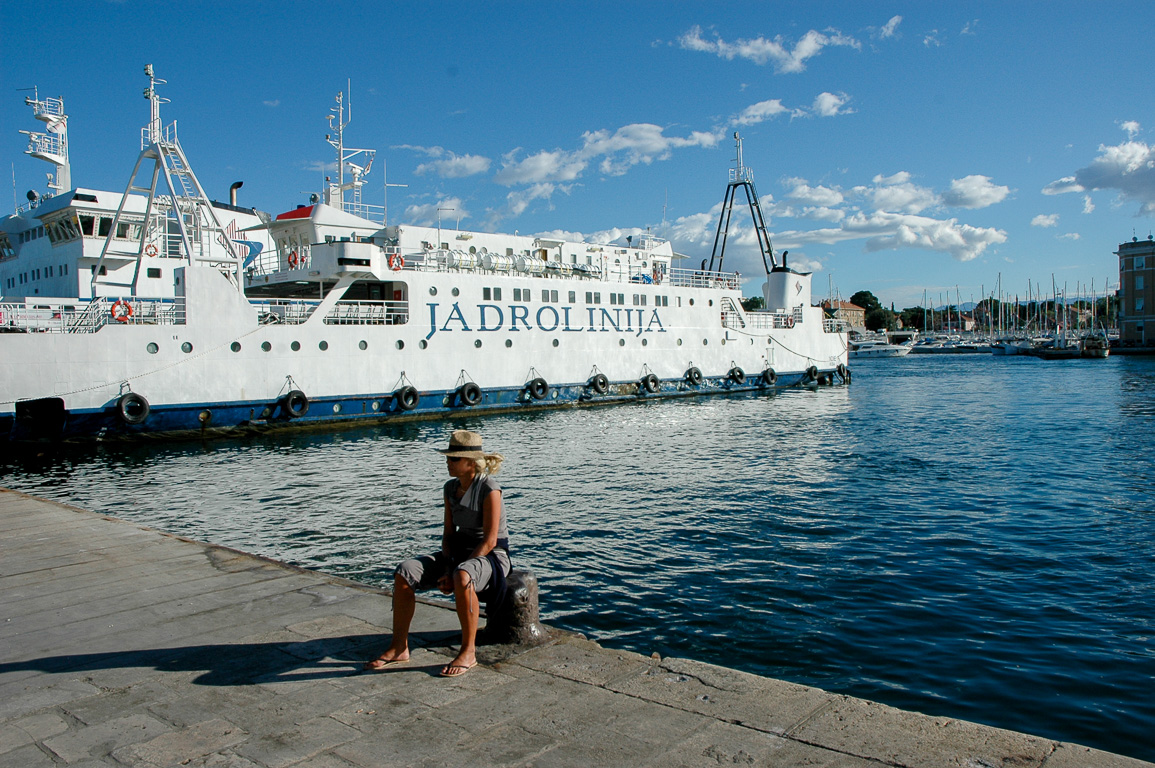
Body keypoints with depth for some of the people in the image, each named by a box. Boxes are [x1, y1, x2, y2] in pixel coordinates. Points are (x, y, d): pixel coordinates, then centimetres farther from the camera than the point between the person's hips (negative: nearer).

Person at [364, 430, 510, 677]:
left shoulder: (489, 490, -18)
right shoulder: (451, 488, 5)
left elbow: (489, 541, -20)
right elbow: (448, 533, 7)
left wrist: (455, 574, -23)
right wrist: (447, 569, -10)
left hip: (491, 556, -7)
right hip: (459, 552, 8)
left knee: (463, 578, -41)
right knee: (404, 572, -12)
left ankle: (468, 652, -26)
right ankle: (399, 647, -4)